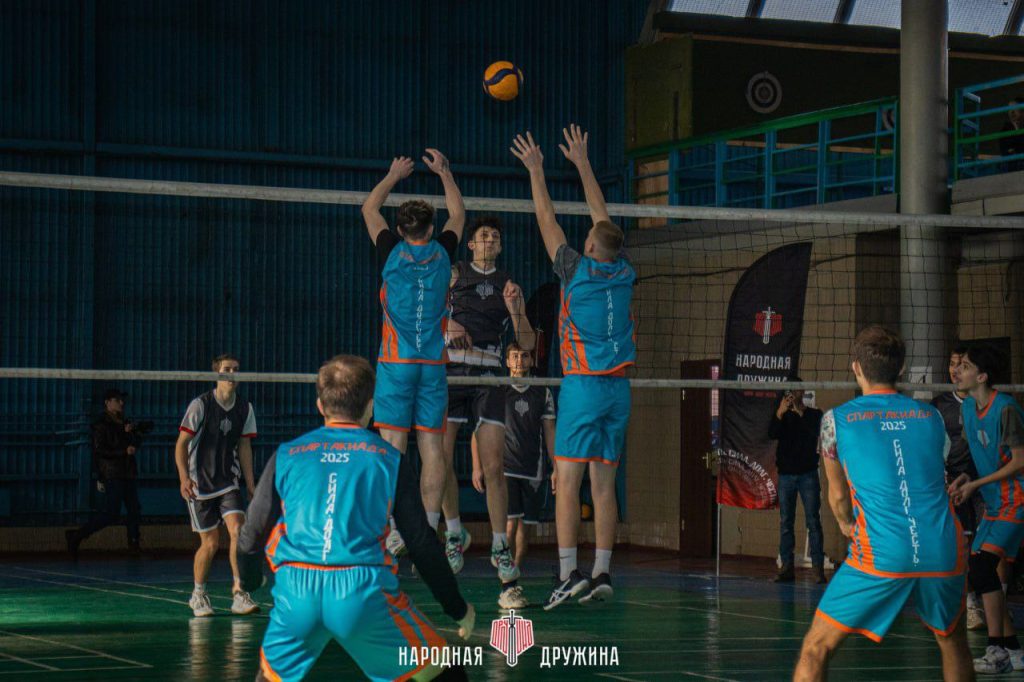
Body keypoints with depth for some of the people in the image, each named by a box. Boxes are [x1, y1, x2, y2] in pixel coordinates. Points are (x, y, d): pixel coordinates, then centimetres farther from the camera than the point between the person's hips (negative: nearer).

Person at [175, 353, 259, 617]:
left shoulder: (245, 408, 3)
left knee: (238, 531, -17)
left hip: (228, 482, 3)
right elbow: (182, 443, -8)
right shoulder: (201, 404, -10)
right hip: (200, 484, -3)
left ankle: (239, 592, -15)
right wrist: (184, 477, -20)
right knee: (211, 543, -1)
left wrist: (250, 482, 9)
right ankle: (198, 594, 21)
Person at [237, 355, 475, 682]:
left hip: (296, 592, 2)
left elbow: (253, 534, 16)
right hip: (366, 593, -2)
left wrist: (249, 581, 38)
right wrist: (458, 609, 19)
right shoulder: (389, 458, 10)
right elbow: (422, 541, 9)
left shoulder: (286, 455, 14)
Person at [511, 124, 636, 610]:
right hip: (618, 387, 5)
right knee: (604, 483, 6)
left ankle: (568, 573, -14)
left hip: (582, 384, -5)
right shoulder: (624, 275, 7)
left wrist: (536, 170, 15)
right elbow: (602, 217, 19)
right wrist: (582, 164, 28)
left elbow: (547, 219, 4)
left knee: (568, 481, -7)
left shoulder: (578, 270, -5)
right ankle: (602, 574, 3)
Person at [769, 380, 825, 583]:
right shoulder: (782, 416, 10)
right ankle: (787, 567, 5)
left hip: (807, 474, -3)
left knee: (813, 521, -6)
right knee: (786, 522, 3)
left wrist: (801, 412, -20)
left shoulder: (814, 414, 5)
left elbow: (816, 432, -13)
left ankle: (818, 567, -6)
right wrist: (780, 413, -20)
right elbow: (772, 434, -7)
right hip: (785, 475, 3)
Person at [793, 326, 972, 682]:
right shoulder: (931, 417, 15)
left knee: (816, 649, 5)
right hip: (944, 553, 3)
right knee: (953, 641, 28)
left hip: (881, 555, -3)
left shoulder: (837, 419, 7)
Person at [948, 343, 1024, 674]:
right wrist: (966, 479, 0)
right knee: (979, 570, 6)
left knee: (983, 565, -19)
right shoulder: (967, 408, 7)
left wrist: (975, 484, -16)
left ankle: (997, 651, -16)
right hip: (994, 502, 9)